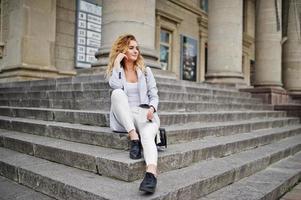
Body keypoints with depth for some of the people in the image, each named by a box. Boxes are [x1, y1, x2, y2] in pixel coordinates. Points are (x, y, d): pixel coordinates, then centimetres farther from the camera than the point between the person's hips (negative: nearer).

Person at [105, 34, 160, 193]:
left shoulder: (146, 70, 14)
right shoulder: (115, 71, 12)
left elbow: (154, 96, 9)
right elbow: (115, 86, -13)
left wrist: (152, 108, -13)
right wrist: (117, 64, -5)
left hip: (144, 114, 0)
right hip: (123, 119, 0)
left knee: (147, 135, -35)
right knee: (117, 93, -31)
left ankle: (151, 173, -60)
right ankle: (133, 137, -35)